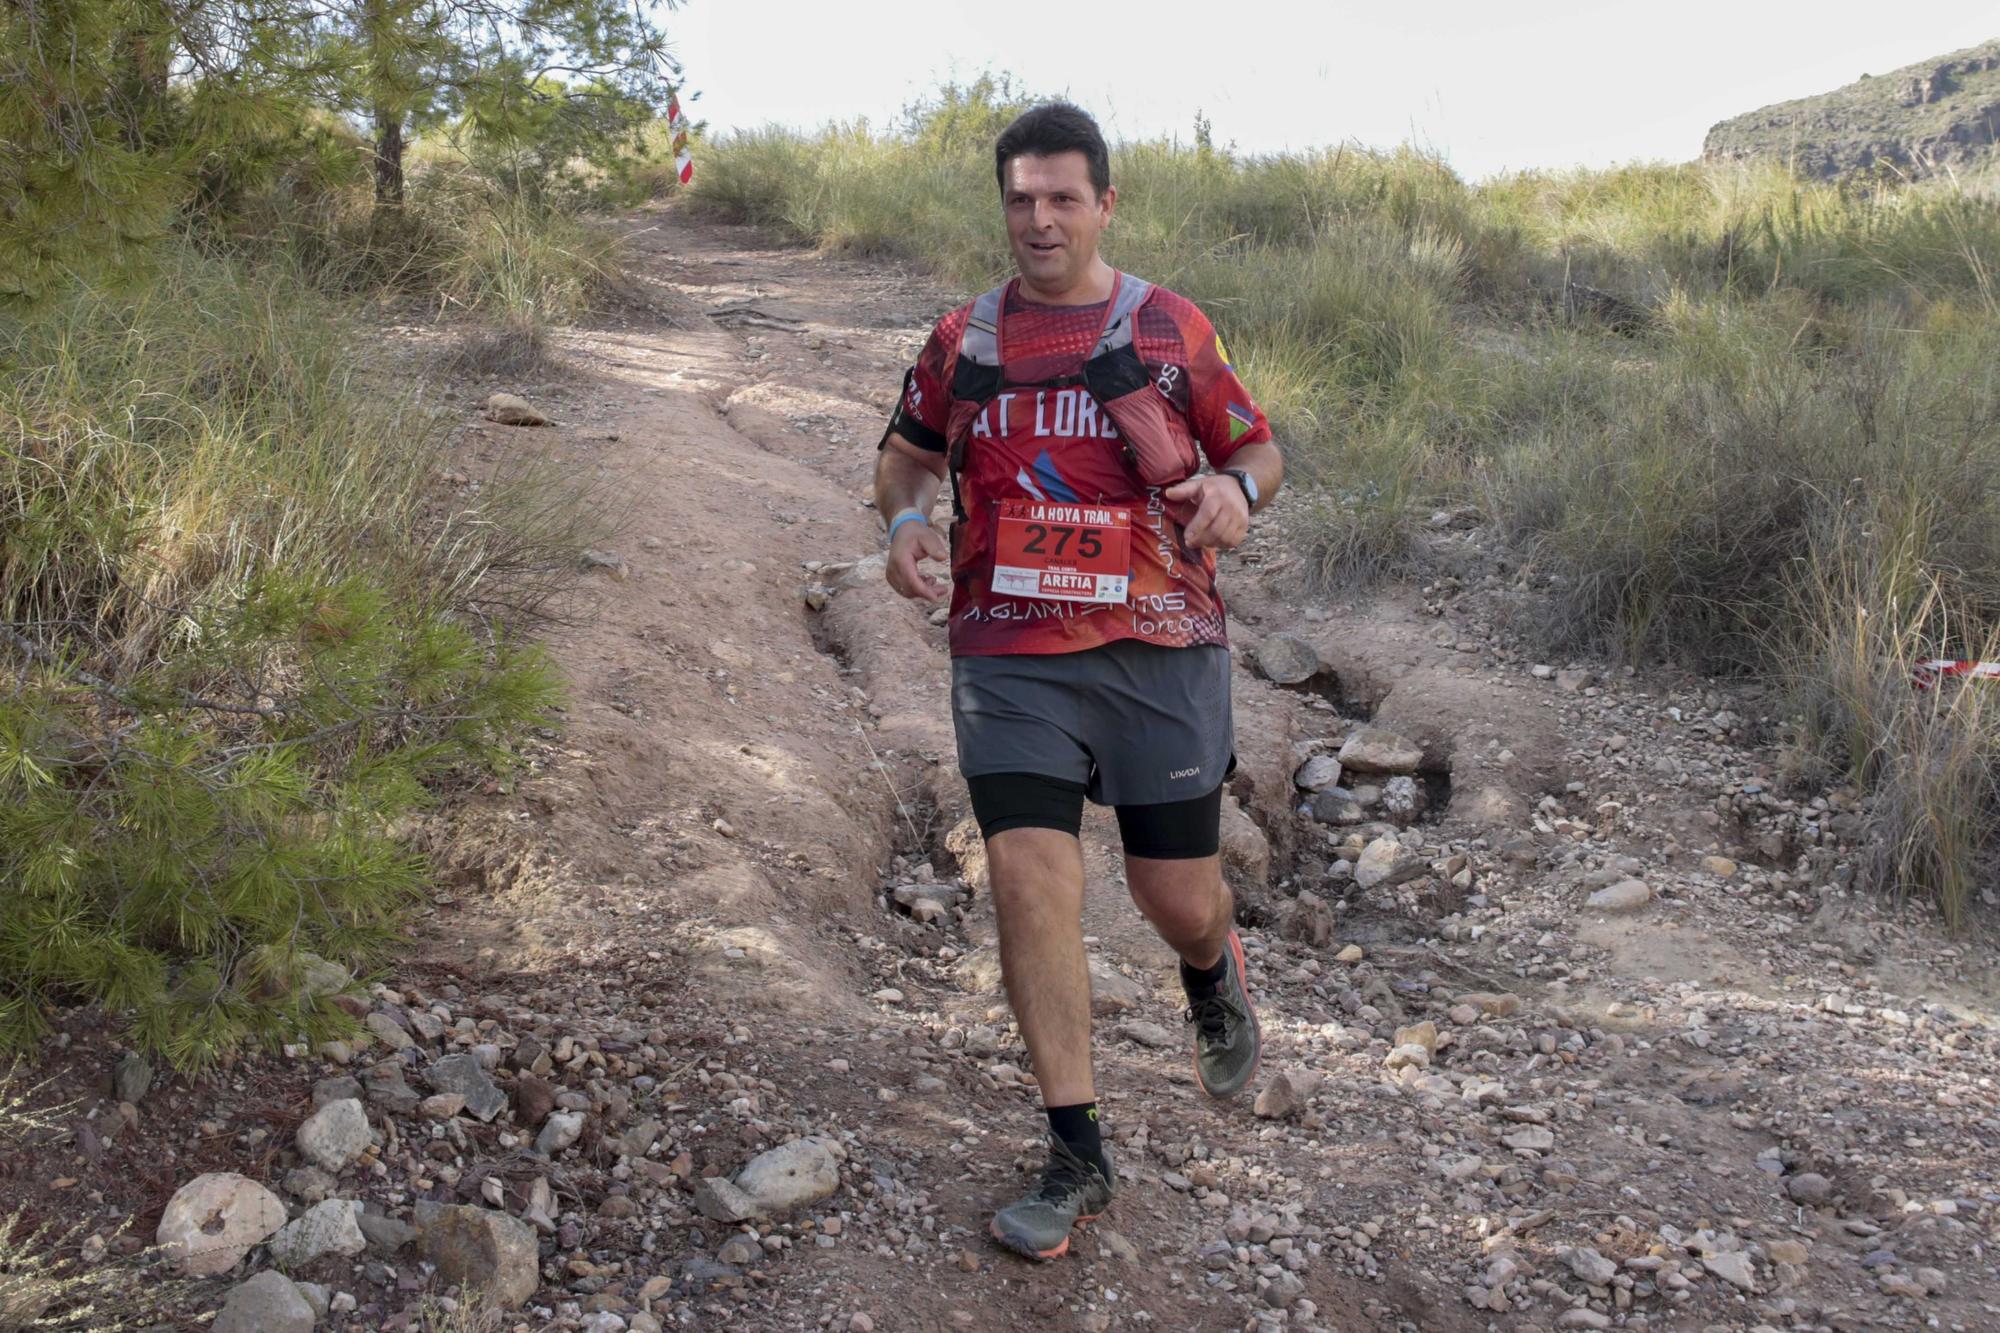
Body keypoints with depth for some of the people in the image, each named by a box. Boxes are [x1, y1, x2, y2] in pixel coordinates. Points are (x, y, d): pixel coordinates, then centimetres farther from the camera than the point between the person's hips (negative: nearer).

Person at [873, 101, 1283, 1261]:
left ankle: (1216, 975, 46)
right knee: (1029, 876, -9)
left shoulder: (1172, 328, 3)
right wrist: (906, 521, -1)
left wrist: (1238, 489, -13)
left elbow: (1258, 446, 10)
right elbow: (908, 455, 21)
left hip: (1160, 650, -1)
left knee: (1176, 891, 5)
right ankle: (1080, 1158, 3)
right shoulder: (964, 337, 9)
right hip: (1010, 657, 1)